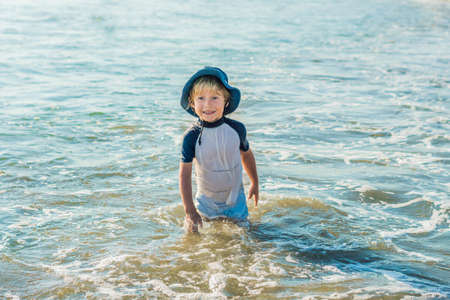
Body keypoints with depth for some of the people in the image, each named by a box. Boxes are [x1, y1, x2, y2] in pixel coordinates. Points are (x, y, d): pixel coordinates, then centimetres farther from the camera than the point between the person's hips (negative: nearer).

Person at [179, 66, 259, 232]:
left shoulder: (237, 129, -14)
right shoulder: (191, 137, -20)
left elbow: (246, 154, 5)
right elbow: (184, 174, -17)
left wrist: (255, 183, 18)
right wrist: (190, 211, -20)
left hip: (235, 199, 1)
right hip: (206, 202, -1)